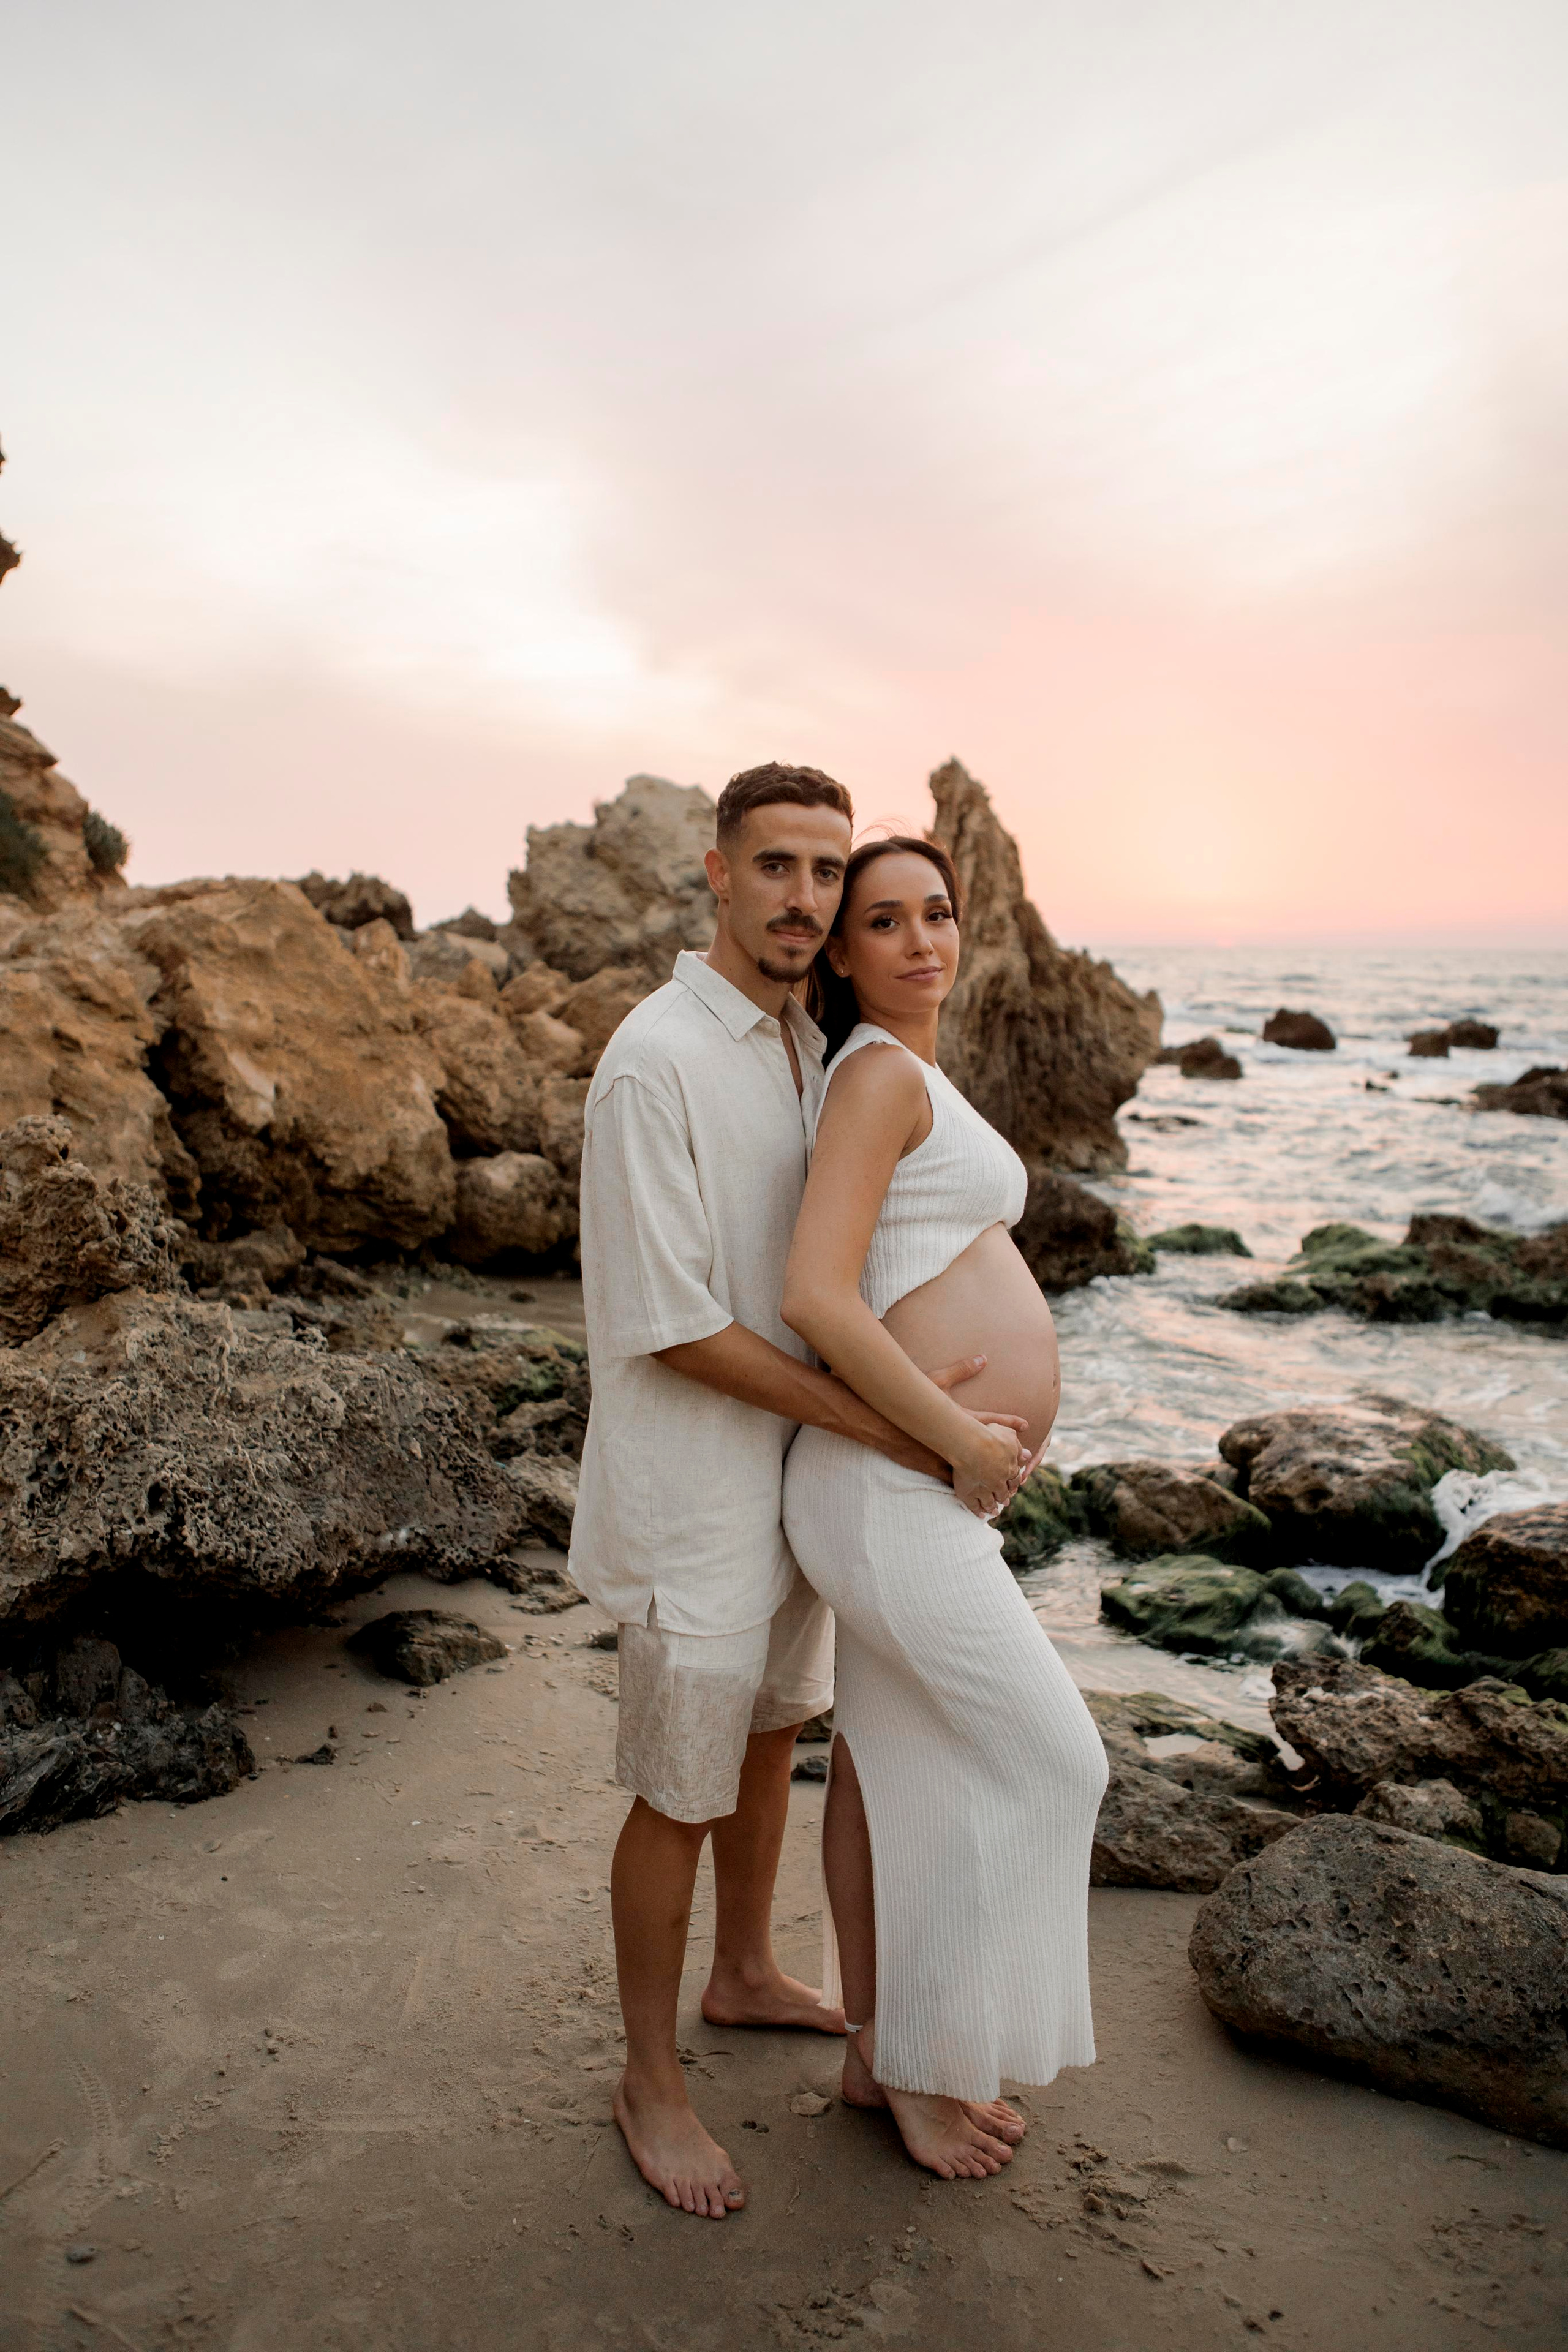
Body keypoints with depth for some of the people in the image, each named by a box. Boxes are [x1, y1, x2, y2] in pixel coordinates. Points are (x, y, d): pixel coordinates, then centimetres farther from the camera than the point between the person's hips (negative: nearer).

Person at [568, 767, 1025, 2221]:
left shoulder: (807, 1049, 5)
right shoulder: (653, 1061, -23)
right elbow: (672, 1325, -24)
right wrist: (879, 1425, -22)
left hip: (792, 1471, 8)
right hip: (691, 1496, -8)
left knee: (770, 1736, 24)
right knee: (681, 1796, 8)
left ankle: (746, 1977, 47)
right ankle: (650, 2079, 30)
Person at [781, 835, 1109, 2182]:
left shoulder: (910, 1076, 15)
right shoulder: (883, 1073, -16)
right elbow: (817, 1298, -26)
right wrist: (967, 1444, -18)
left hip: (921, 1482, 9)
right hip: (891, 1493, -9)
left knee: (891, 1761, 19)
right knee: (1044, 1762, 4)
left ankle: (876, 2055, 37)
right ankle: (928, 2068, 23)